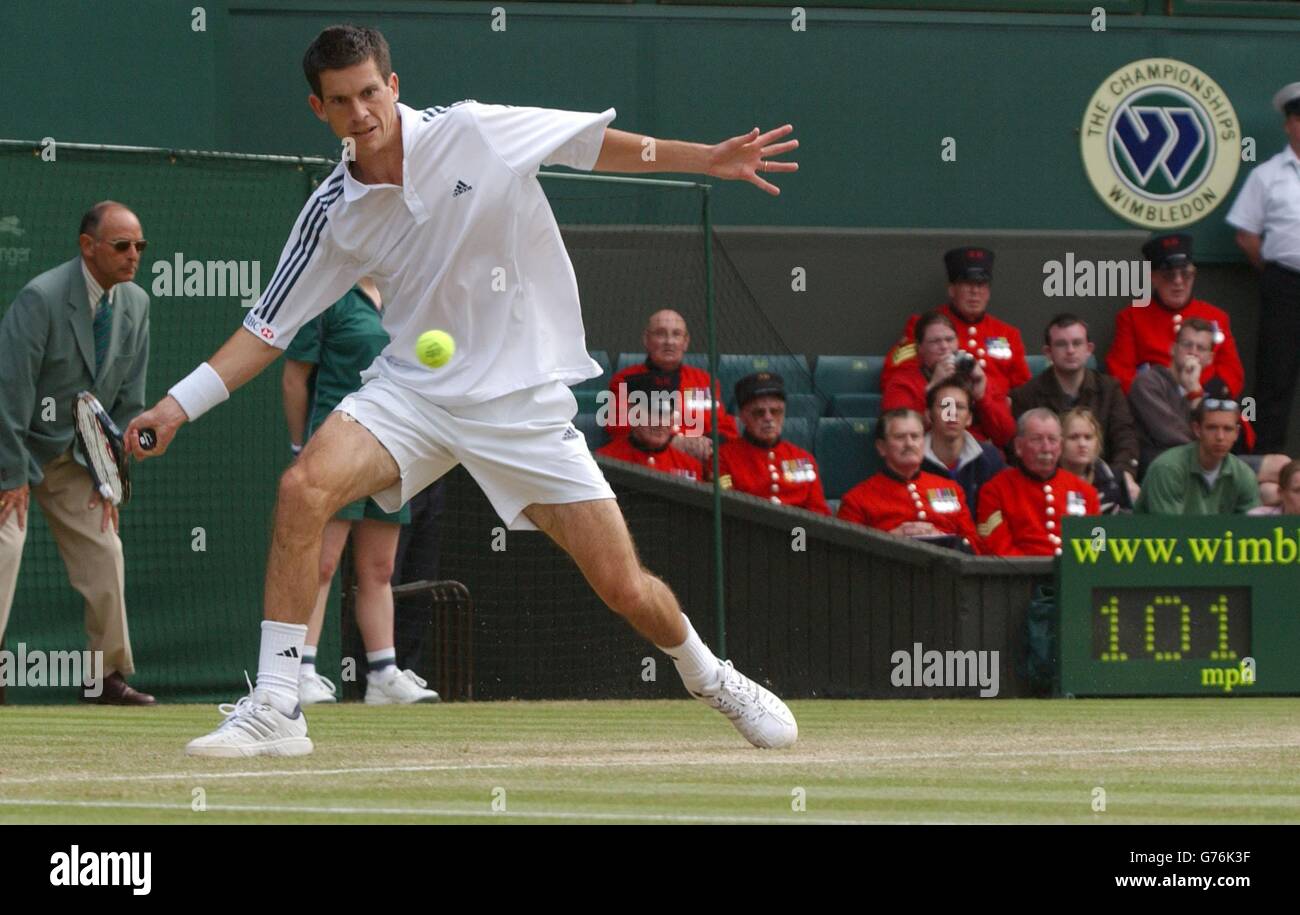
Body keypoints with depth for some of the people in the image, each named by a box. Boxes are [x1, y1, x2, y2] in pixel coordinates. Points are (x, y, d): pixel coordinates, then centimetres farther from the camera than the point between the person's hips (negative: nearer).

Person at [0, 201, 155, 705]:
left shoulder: (135, 305, -2)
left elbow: (128, 399, 5)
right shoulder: (41, 298, -23)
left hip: (75, 454, 7)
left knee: (104, 552, 2)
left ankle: (108, 677, 11)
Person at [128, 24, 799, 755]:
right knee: (304, 488, -26)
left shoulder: (476, 134, -8)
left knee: (626, 588, -4)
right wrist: (180, 405, -6)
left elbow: (593, 142, 4)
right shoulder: (333, 214, -1)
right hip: (413, 388, 2)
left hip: (524, 397, -2)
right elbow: (270, 328, 3)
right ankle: (275, 710, -21)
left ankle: (707, 675, 30)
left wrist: (708, 159, 2)